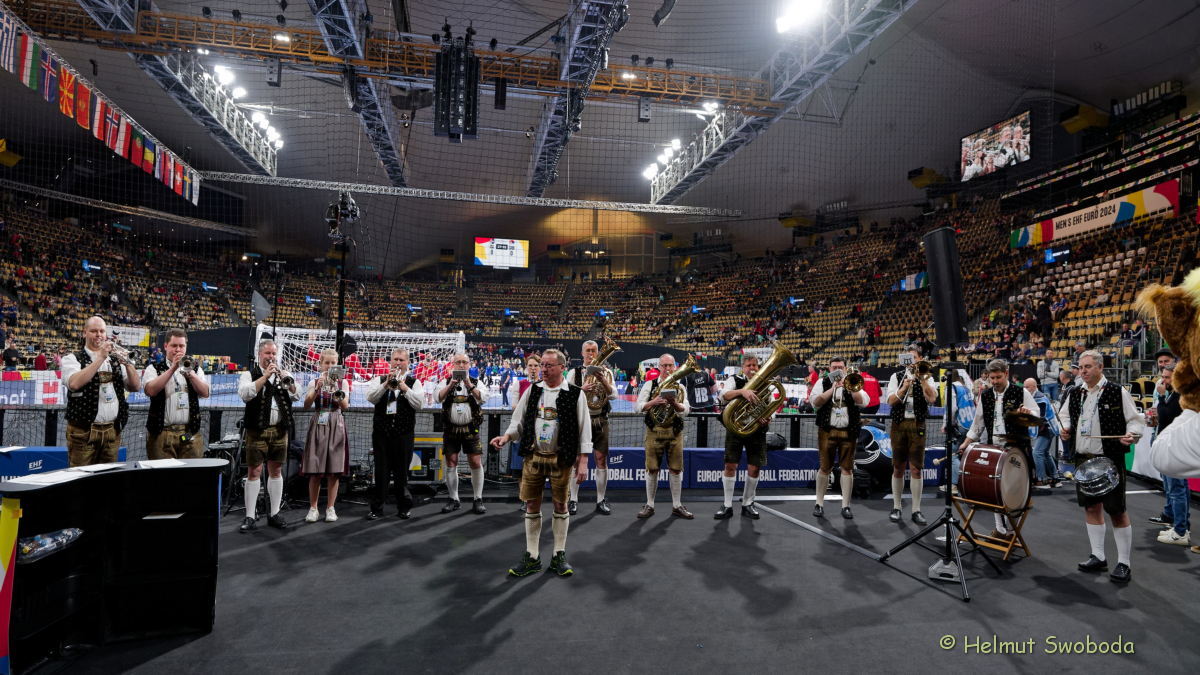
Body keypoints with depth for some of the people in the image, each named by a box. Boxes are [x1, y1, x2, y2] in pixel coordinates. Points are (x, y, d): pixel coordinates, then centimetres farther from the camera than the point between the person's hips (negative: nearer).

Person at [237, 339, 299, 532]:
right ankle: (250, 517, 4)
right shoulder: (250, 374, 3)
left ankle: (274, 514, 17)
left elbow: (296, 396, 0)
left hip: (280, 429, 3)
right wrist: (265, 376, -18)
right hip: (257, 430, -3)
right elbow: (245, 394, -16)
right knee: (254, 472, -3)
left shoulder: (282, 374, 13)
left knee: (276, 471, 9)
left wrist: (288, 381, -17)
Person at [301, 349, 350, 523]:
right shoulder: (314, 382, 6)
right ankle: (313, 508, 11)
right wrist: (317, 388, -21)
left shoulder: (343, 382, 7)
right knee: (315, 471, -1)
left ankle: (330, 508, 10)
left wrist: (338, 393, -25)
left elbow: (345, 406, -6)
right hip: (318, 425, 0)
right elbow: (306, 405, -8)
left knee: (334, 471, 1)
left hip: (336, 427, 0)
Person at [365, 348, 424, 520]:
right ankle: (377, 508, 13)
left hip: (404, 433, -1)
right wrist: (386, 384, -17)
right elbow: (370, 397, -6)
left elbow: (418, 403, -8)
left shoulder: (414, 382, 6)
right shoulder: (380, 380, 10)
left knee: (402, 471, 5)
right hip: (381, 432, 1)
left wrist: (403, 387, -14)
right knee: (381, 471, 3)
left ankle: (404, 507, 18)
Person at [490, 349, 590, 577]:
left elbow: (584, 429, -5)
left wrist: (583, 462, -9)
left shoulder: (575, 394, -5)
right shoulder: (532, 391, 6)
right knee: (531, 505, 7)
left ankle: (559, 556, 21)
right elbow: (519, 421, 9)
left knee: (560, 505, 7)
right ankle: (532, 557, 19)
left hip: (561, 459, -3)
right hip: (533, 457, 3)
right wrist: (506, 437, -10)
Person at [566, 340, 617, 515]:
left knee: (601, 460, 2)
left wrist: (603, 381, -21)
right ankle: (573, 500, 10)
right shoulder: (574, 373, 5)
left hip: (600, 421, 1)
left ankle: (600, 500, 11)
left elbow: (613, 395, -4)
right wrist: (582, 389, -20)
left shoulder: (605, 372, 7)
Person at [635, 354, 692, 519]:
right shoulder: (650, 384, 4)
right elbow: (637, 407, -3)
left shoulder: (679, 387, 9)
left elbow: (685, 411, -3)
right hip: (654, 432, -1)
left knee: (676, 469, 5)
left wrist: (674, 403, -22)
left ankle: (677, 506, 17)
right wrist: (653, 402, -19)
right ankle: (649, 505, 15)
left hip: (675, 433, 2)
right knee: (652, 469, 3)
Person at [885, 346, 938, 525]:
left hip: (917, 425, -1)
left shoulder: (926, 378, 6)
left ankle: (916, 510, 6)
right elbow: (891, 400, -4)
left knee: (916, 468, -2)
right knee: (898, 468, 7)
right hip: (899, 424, 1)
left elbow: (932, 399, -11)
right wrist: (905, 387, -15)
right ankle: (896, 507, 16)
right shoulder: (897, 376, 7)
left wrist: (922, 379, -12)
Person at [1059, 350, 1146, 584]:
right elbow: (1068, 417, 20)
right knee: (1091, 506, 11)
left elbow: (1135, 421, -5)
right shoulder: (1075, 394, 8)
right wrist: (1066, 429, 0)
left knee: (1116, 510, 0)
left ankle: (1123, 563, 10)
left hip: (1110, 459, -5)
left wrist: (1131, 435, -24)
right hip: (1083, 459, 5)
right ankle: (1098, 556, 23)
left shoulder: (1118, 392, -6)